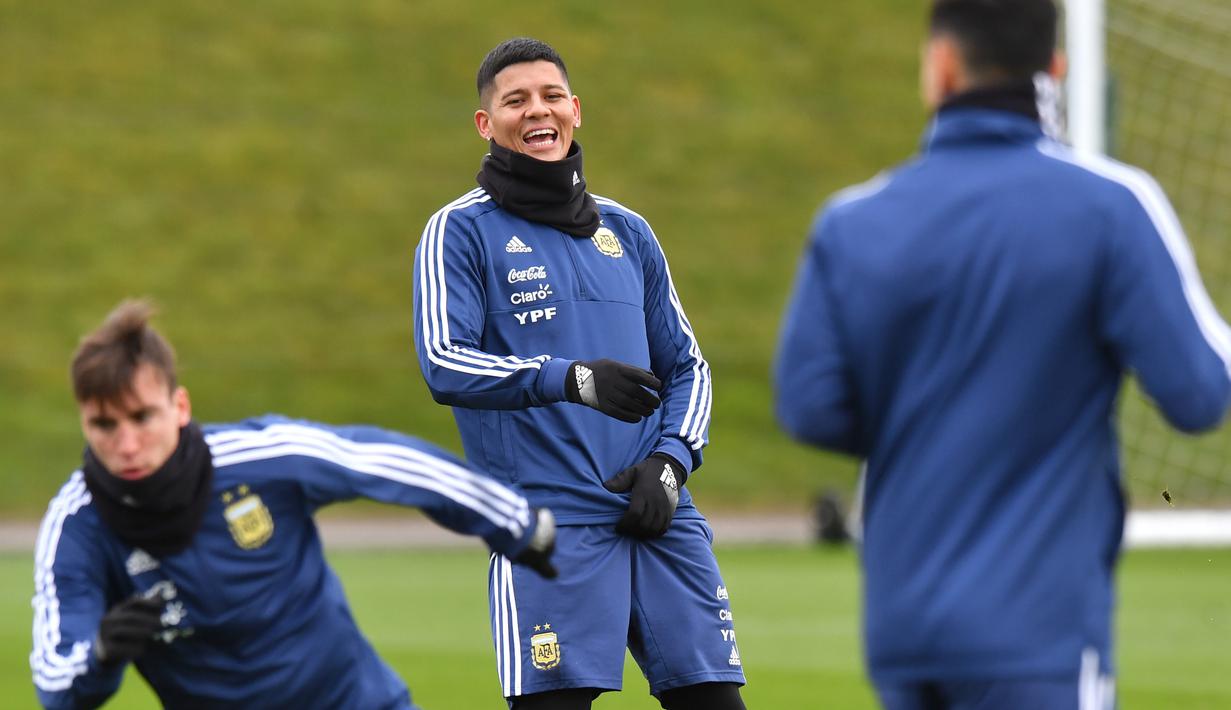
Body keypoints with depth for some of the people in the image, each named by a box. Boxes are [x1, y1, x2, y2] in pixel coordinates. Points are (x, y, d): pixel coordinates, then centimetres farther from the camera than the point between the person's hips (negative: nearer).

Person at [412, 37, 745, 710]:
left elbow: (686, 366, 23)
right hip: (547, 518, -4)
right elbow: (444, 363, -10)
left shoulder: (627, 232, 19)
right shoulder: (461, 231, 3)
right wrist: (569, 379, -24)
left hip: (657, 515, 5)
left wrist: (670, 460, 3)